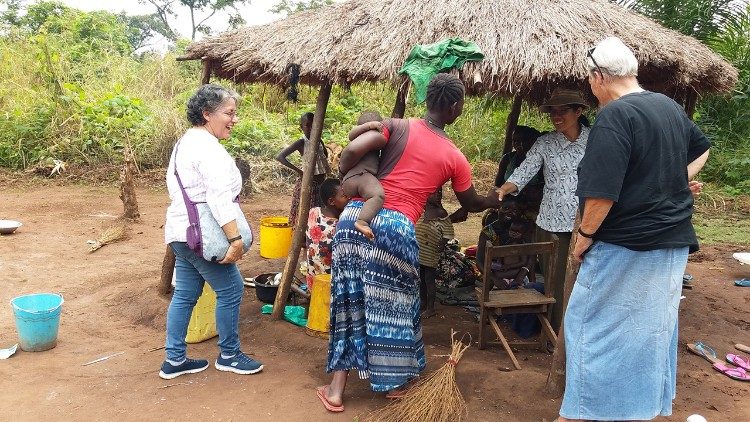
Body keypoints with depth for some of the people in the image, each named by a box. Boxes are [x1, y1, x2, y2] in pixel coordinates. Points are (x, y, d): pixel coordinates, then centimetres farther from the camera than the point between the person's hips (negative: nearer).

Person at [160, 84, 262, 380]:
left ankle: (174, 360, 21)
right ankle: (229, 355, 15)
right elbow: (219, 197, -26)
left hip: (180, 232, 10)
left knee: (184, 294, 14)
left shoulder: (185, 142, 17)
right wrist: (235, 238, -28)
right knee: (231, 289, 2)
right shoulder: (208, 148, -17)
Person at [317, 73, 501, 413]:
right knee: (394, 305, 16)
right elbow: (471, 204, 24)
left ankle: (336, 389, 20)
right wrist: (496, 200, 45)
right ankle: (394, 382, 35)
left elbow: (351, 151, -7)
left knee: (350, 299, 13)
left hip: (356, 216, 3)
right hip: (396, 227, -2)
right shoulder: (455, 158, 7)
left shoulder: (397, 126, 8)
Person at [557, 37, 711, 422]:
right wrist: (678, 182, 17)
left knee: (591, 322, 5)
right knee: (656, 325, 18)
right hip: (674, 244, 8)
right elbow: (701, 148, 28)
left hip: (624, 246, -8)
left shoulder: (614, 116, -19)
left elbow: (602, 191, -25)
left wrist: (584, 235, -12)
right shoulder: (671, 107, 9)